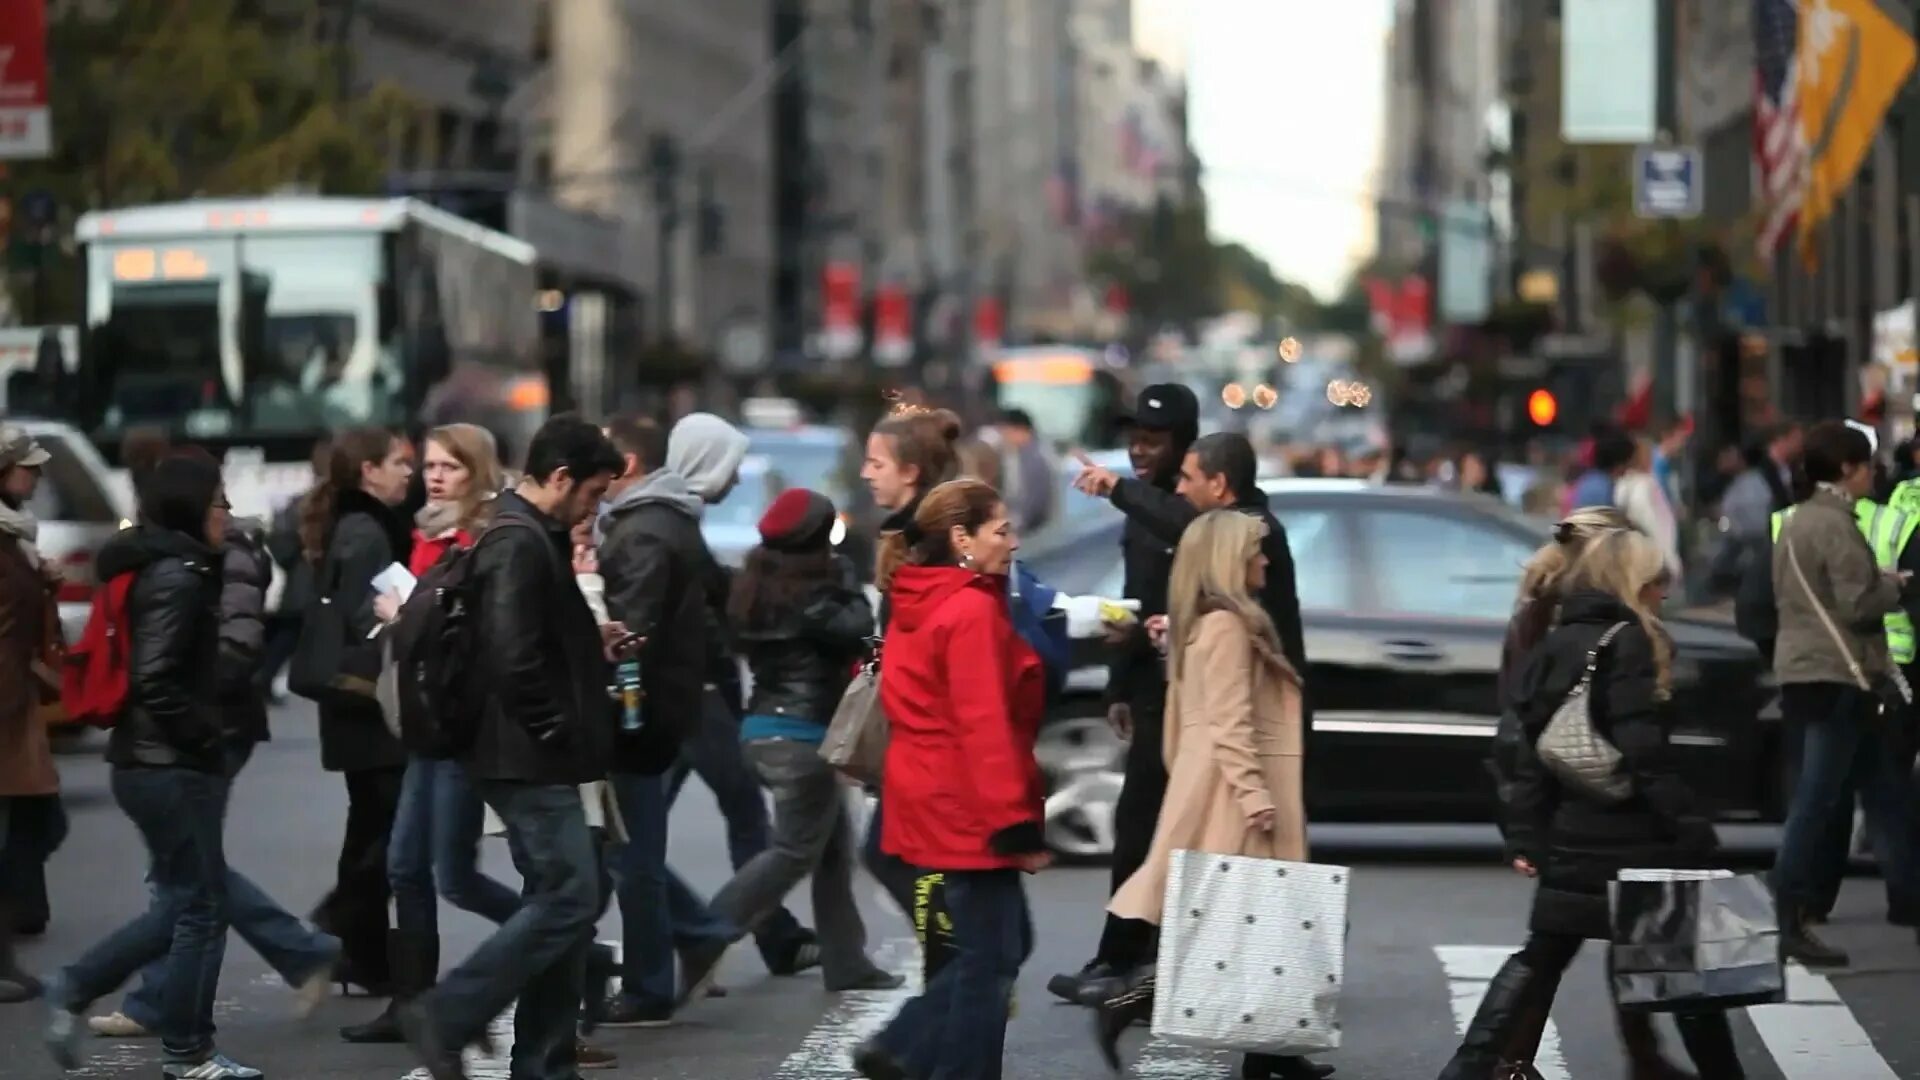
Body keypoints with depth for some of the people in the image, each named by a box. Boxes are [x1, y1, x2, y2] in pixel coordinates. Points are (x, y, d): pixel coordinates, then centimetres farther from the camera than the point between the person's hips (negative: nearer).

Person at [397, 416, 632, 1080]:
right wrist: (556, 731, -16)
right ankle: (445, 1018, -9)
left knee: (560, 902, 11)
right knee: (568, 899, -12)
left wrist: (593, 645, 12)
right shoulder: (519, 545, -17)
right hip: (529, 758, -11)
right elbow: (512, 659, -26)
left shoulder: (533, 537, 17)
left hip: (537, 759, 11)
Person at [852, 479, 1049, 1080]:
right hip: (968, 807, -10)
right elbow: (984, 726, -22)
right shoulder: (972, 610, -17)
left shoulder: (919, 604, 12)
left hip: (936, 800, 10)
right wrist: (1016, 823, -21)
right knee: (992, 958, -1)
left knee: (1002, 944, 16)